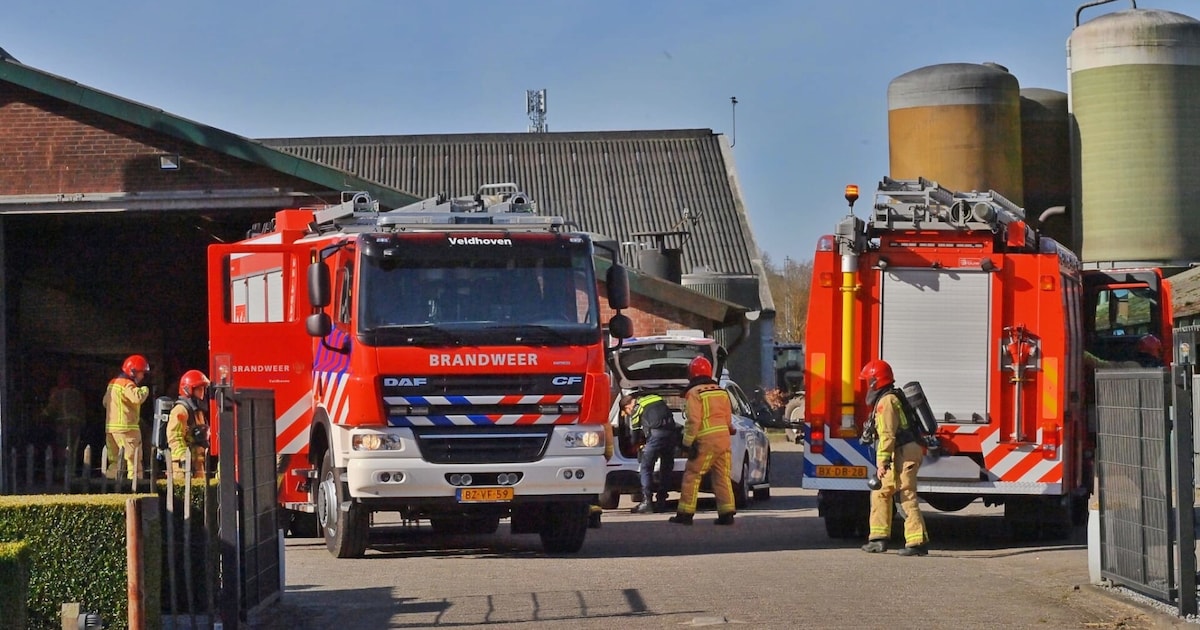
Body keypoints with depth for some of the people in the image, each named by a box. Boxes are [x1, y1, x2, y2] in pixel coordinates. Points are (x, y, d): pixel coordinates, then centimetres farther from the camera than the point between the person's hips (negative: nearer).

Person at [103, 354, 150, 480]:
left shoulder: (112, 384, 16)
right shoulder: (127, 385, -11)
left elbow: (105, 402, 25)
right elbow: (138, 398, -27)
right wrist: (144, 390, -8)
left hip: (110, 427, 8)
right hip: (126, 428, -8)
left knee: (114, 461, 13)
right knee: (134, 461, -6)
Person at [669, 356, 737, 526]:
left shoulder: (694, 393, -6)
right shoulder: (721, 391, 16)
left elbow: (694, 421, -14)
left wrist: (687, 442, -11)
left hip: (706, 441, -7)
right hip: (724, 437, 7)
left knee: (692, 475, 1)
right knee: (722, 476, 9)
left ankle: (685, 513, 1)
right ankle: (727, 513, 3)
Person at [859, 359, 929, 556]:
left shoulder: (886, 401, -12)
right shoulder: (894, 397, 20)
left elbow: (887, 435, -20)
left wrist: (882, 462, -22)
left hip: (904, 454, -11)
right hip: (905, 453, 11)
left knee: (907, 497, -12)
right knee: (880, 492, 15)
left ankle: (918, 542, -15)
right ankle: (879, 538, 14)